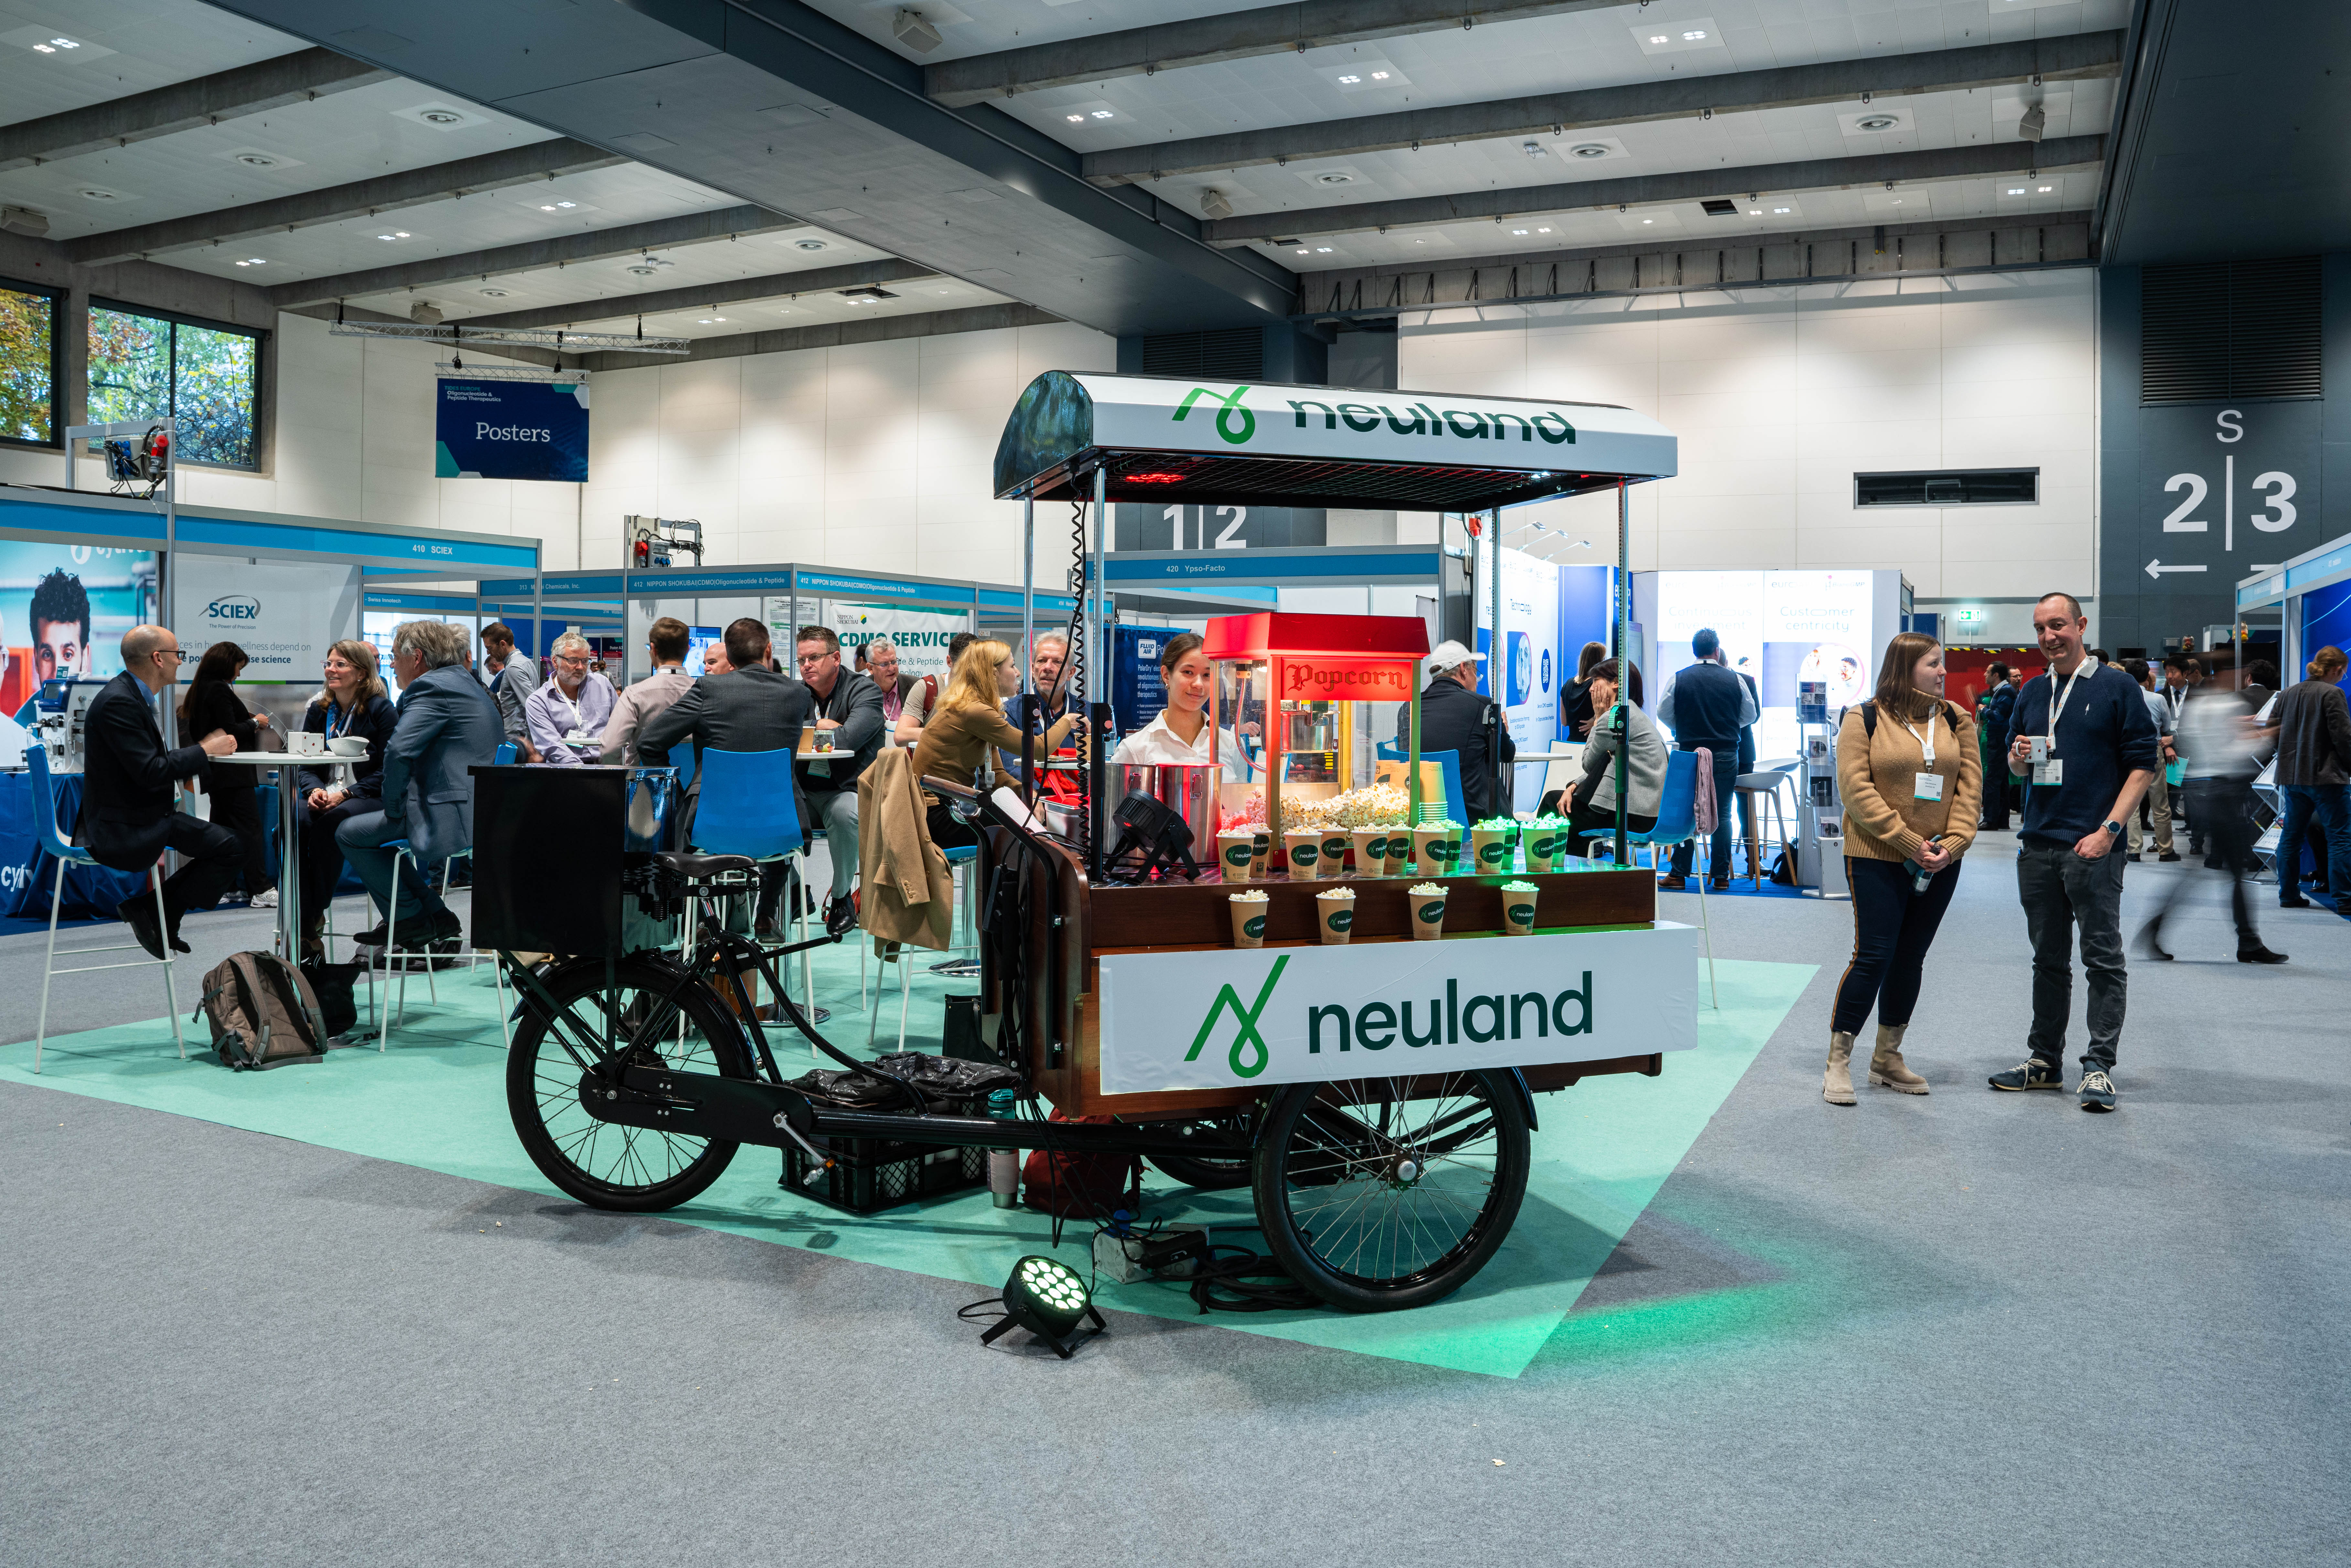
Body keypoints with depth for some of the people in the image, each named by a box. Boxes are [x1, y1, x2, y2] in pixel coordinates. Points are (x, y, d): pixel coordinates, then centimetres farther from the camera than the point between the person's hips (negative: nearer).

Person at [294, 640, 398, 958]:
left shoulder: (381, 710, -2)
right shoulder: (318, 710, 14)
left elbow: (388, 771, -7)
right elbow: (307, 763, 15)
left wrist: (345, 794, -17)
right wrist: (315, 790, -7)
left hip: (371, 797, -4)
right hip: (325, 795, 5)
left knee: (328, 823, -36)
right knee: (294, 821, -30)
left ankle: (310, 922, -27)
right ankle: (308, 925, -31)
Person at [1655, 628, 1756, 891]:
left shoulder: (1678, 678, -4)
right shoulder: (1735, 680, 0)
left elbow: (1664, 713, 3)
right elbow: (1751, 715, 10)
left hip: (1689, 752, -1)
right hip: (1726, 755, 1)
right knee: (1722, 814, 7)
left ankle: (1679, 874, 4)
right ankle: (1721, 875, 8)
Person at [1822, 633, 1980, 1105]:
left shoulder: (1956, 720, 8)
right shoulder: (1864, 719, -5)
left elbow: (1970, 786, 5)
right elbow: (1856, 790, -12)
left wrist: (1953, 843, -10)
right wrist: (1909, 843, -17)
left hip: (1939, 863, 5)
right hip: (1877, 859, -5)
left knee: (1911, 959, 10)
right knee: (1874, 956, -8)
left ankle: (1888, 1058, 23)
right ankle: (1838, 1063, 2)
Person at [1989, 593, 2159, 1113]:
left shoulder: (2116, 688, -3)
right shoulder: (2032, 692, 13)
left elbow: (2143, 763, -6)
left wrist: (2109, 829, -14)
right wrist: (2019, 756, -3)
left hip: (2093, 846, -6)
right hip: (2038, 845, 6)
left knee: (2103, 959, -1)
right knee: (2048, 959, 13)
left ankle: (2099, 1068, 4)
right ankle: (2045, 1060, 20)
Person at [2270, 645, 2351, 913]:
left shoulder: (2287, 694, 10)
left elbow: (2278, 734, 15)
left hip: (2293, 777, 7)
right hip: (2327, 777, -7)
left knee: (2291, 836, 13)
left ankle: (2289, 895, 17)